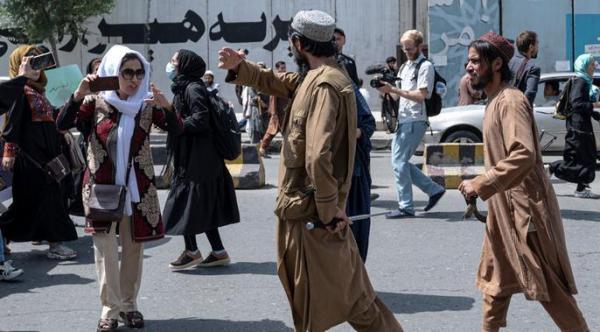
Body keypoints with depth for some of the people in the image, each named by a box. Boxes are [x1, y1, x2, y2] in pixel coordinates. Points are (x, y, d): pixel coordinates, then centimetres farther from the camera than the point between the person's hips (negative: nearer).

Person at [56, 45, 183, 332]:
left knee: (133, 249, 9)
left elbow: (177, 129, -11)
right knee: (106, 249, -3)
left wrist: (166, 106, -31)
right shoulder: (96, 102, -4)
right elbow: (62, 124, -13)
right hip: (102, 187, -2)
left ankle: (128, 304, 22)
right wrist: (78, 95, -28)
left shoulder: (147, 105, -1)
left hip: (136, 189, 2)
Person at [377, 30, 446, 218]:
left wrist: (393, 89, -20)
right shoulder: (405, 67, 20)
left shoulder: (425, 66, -6)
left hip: (415, 121, -9)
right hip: (403, 120, 9)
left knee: (399, 162, -11)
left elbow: (421, 95, -16)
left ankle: (406, 207, -5)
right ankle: (434, 190, 19)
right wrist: (387, 90, -2)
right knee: (399, 162, 9)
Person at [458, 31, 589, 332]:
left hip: (524, 206, -10)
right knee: (497, 279, 14)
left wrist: (479, 185, -25)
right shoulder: (494, 101, 13)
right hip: (504, 206, 10)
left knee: (547, 284, -3)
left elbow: (524, 155, -28)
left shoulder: (511, 101, -17)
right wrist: (481, 188, 15)